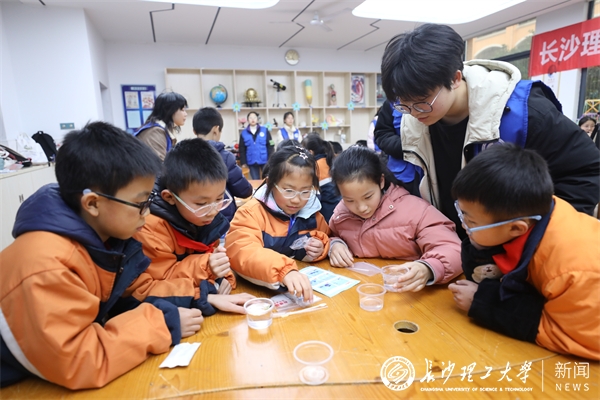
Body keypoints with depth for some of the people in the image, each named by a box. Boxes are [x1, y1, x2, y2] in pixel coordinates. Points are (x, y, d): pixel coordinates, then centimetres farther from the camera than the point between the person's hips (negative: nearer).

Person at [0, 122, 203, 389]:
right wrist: (162, 324, -24)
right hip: (27, 384, -6)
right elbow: (73, 364, -30)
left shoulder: (108, 234, -9)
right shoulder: (46, 265, -31)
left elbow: (138, 289, 1)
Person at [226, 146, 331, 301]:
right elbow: (241, 252, -28)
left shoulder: (312, 213, 4)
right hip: (260, 290, -4)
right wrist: (284, 271, -42)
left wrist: (322, 247, -4)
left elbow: (326, 239, 21)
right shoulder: (251, 212, -12)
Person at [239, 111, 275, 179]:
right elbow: (242, 149, 5)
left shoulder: (265, 131, 1)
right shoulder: (243, 133, 3)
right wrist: (243, 162, 0)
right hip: (251, 162, 1)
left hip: (265, 161, -1)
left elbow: (270, 146, -1)